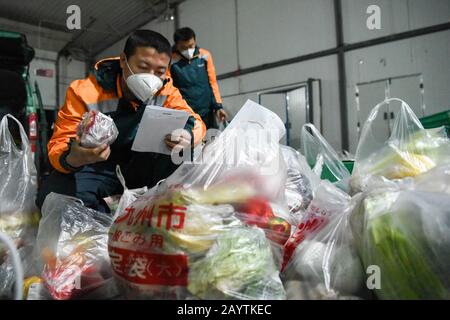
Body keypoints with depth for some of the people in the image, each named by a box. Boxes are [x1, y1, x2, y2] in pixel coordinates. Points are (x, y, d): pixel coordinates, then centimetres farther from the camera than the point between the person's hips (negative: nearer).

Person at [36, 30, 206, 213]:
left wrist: (187, 136, -35)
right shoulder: (84, 92, -17)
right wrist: (72, 160, -43)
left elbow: (194, 122, -8)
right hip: (98, 168, -1)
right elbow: (59, 144, -16)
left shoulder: (164, 90, -8)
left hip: (142, 168, 2)